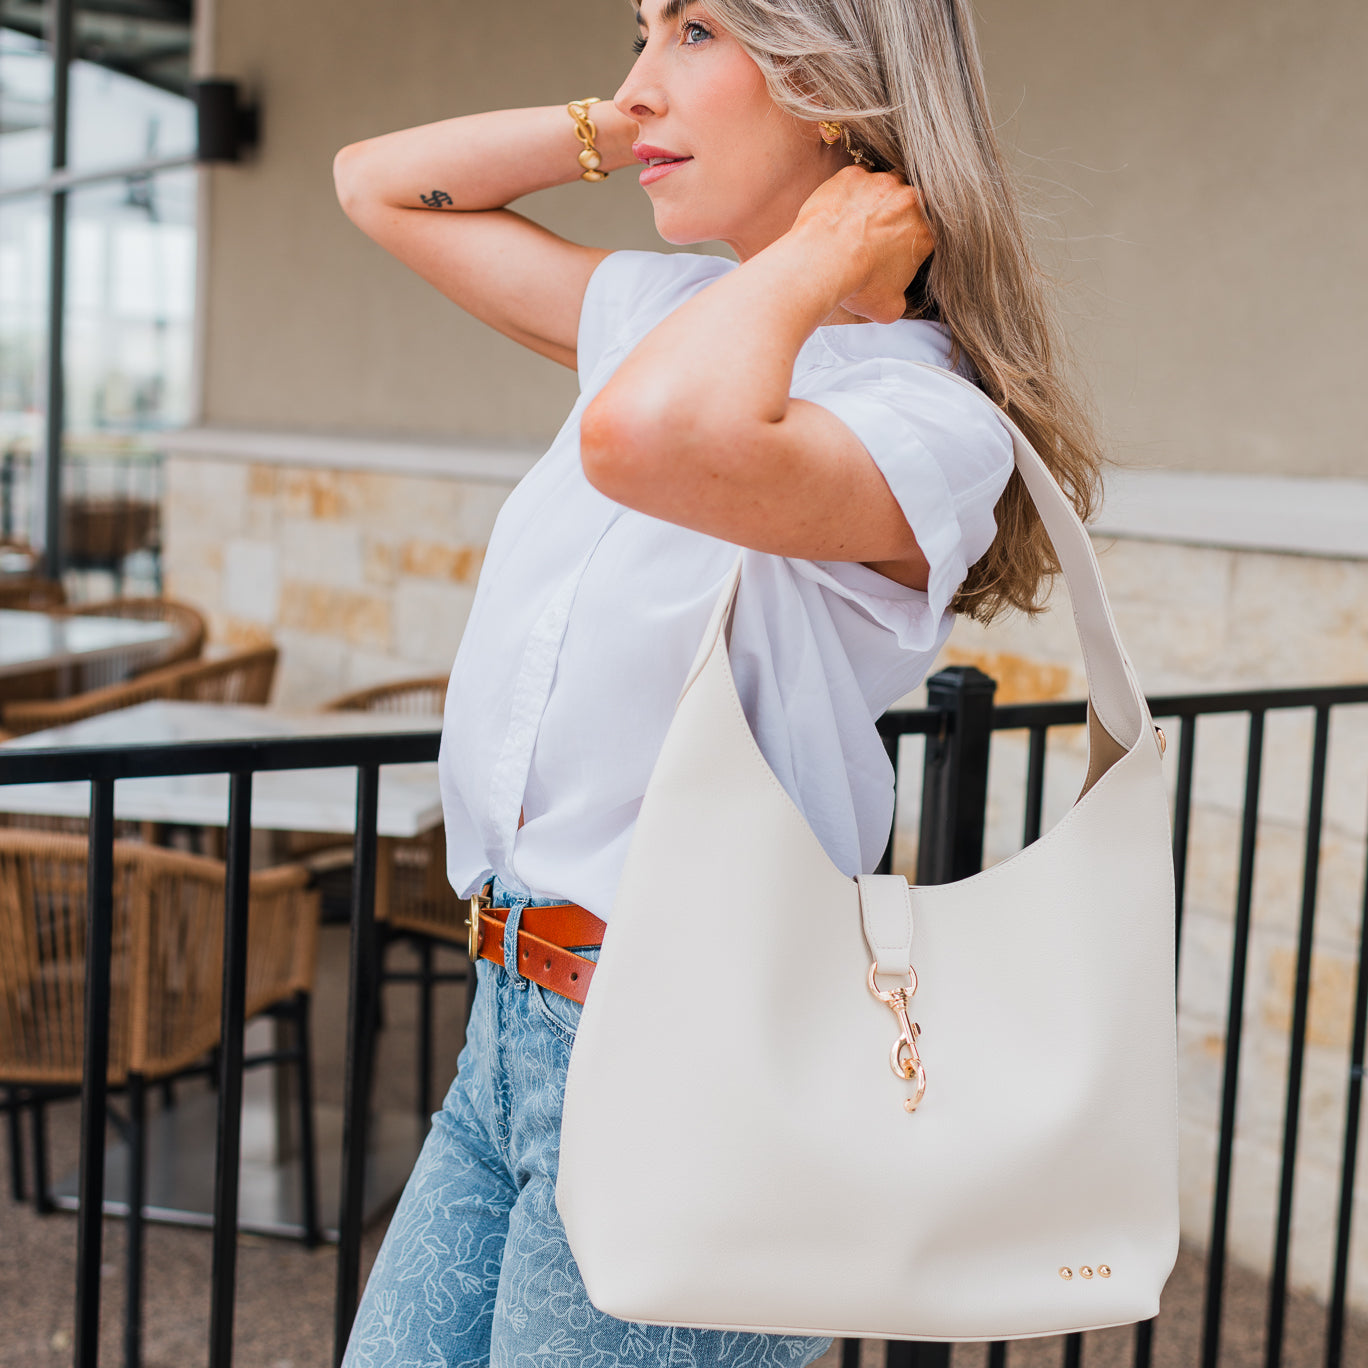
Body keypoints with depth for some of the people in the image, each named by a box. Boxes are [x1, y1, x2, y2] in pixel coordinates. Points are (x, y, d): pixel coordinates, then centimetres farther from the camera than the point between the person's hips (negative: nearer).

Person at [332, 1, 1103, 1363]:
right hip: (517, 1020, 8)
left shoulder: (929, 420, -16)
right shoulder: (663, 313, 9)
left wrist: (819, 254, -20)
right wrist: (622, 127, 8)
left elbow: (654, 437, -38)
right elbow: (380, 182, 20)